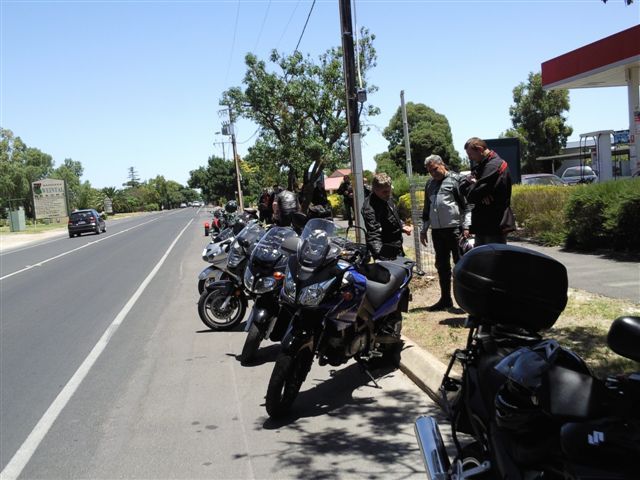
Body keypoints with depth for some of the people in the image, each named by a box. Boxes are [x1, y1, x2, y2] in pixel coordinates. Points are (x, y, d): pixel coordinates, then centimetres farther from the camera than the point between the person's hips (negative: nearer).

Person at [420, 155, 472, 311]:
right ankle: (445, 299, 19)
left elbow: (467, 204, -6)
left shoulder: (455, 180, -2)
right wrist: (423, 230, 22)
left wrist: (466, 226, -13)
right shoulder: (429, 185, 19)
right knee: (442, 266, 10)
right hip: (436, 231, 6)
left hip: (454, 229, -6)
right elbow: (426, 210, 26)